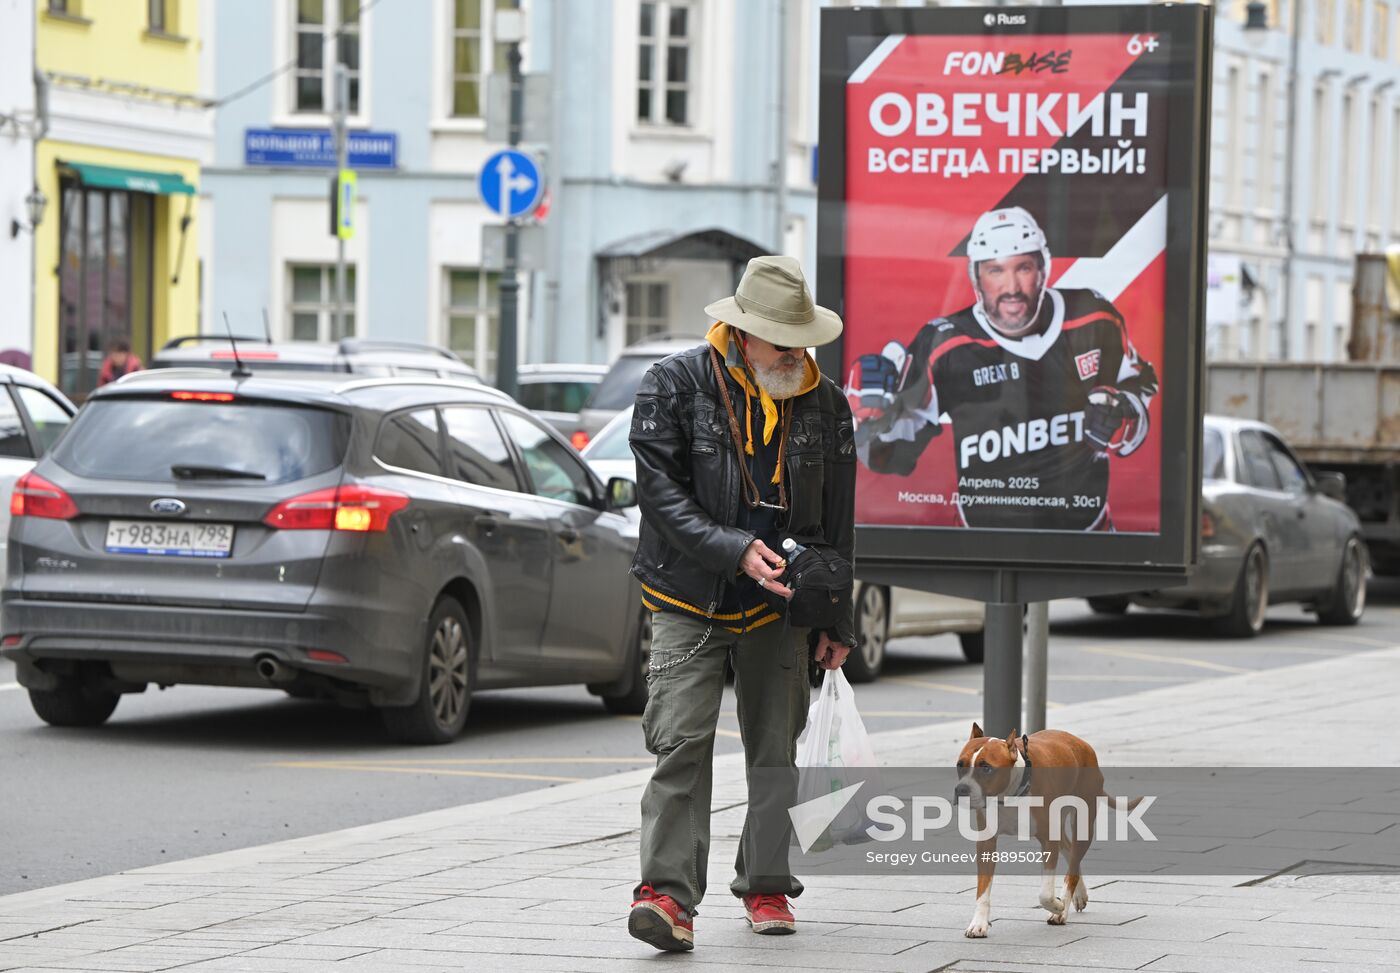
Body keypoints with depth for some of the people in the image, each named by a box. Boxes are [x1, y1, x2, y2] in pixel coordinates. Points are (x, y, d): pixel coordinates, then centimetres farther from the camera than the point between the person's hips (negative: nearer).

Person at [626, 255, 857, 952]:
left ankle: (766, 885, 19)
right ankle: (668, 892, -15)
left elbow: (837, 524, 10)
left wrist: (834, 623, 8)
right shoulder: (675, 386, -6)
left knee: (776, 749, 8)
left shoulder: (824, 405, 5)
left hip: (779, 606, 3)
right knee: (682, 742, -12)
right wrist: (736, 550, -22)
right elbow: (661, 491, -11)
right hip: (691, 601, -3)